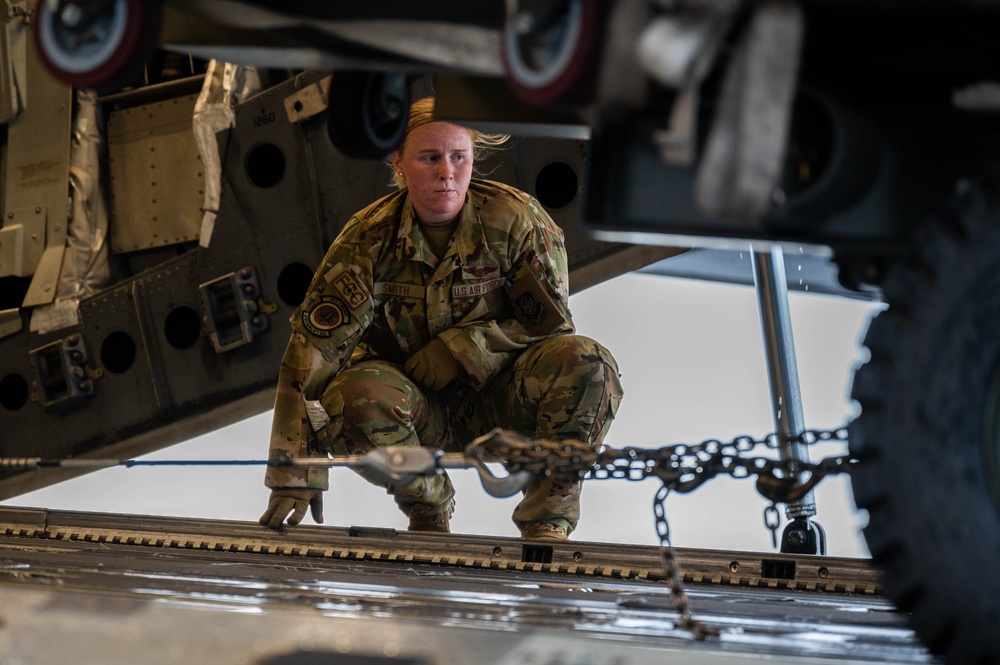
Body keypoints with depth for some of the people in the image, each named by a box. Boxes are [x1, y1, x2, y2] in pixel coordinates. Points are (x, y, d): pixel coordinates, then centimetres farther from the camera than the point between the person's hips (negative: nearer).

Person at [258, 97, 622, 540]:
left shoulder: (515, 220, -14)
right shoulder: (370, 238, -15)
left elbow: (553, 323, -7)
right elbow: (313, 349, -21)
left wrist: (462, 348, -21)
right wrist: (294, 477, -28)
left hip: (500, 402, 0)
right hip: (419, 410, 0)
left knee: (584, 363, -27)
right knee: (350, 395, -33)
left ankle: (546, 524, -15)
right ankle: (429, 515, -4)